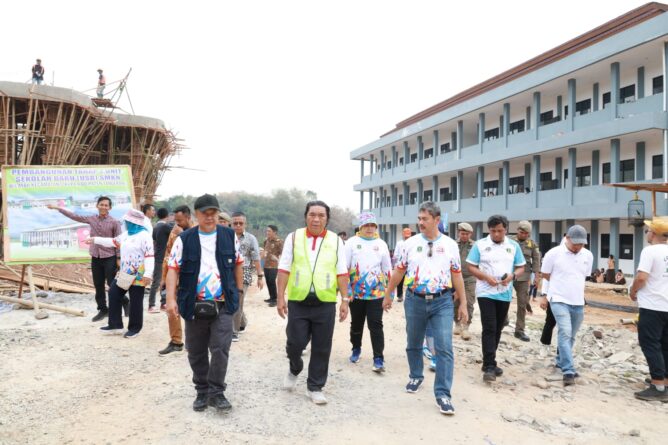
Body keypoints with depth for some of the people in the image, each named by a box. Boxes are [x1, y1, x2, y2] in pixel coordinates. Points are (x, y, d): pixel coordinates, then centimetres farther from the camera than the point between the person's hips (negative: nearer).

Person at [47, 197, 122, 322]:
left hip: (109, 258, -5)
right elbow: (74, 216, 13)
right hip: (95, 257, 5)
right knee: (98, 285, 9)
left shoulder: (115, 222, -9)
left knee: (112, 284, -4)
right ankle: (103, 309, 21)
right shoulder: (91, 219, 4)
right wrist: (57, 208, 15)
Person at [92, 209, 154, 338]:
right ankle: (115, 325, 18)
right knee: (114, 294, 8)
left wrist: (148, 274, -29)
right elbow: (113, 242, 30)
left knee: (135, 302, 1)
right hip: (124, 273, 9)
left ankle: (135, 328, 15)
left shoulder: (144, 235, -16)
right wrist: (96, 240, 32)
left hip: (138, 276, -9)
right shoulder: (126, 234, 12)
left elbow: (150, 256, -22)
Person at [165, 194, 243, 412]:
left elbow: (237, 263, 14)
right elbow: (173, 269, -5)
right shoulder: (184, 239, -2)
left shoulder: (229, 236, 3)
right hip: (194, 306, 1)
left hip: (223, 305, 0)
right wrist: (171, 299, -16)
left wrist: (238, 291, 12)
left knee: (220, 349, -8)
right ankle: (202, 392, 27)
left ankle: (216, 392, 5)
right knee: (196, 352, 11)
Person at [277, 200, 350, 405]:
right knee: (295, 343, 3)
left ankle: (315, 387, 23)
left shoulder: (336, 241, 4)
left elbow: (342, 273, 4)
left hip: (325, 303, 1)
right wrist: (280, 298, -3)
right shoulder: (293, 238, 3)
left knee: (321, 348, 7)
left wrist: (345, 300, -1)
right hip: (298, 301, 0)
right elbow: (284, 270, 2)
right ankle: (294, 370, 36)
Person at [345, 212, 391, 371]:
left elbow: (388, 270, 10)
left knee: (376, 325, -6)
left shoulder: (381, 244, 6)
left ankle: (379, 359, -3)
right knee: (356, 324, 15)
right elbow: (344, 268, -2)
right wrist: (346, 289, -7)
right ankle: (356, 349, 37)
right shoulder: (352, 242, -1)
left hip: (376, 293, 0)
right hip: (356, 292, 0)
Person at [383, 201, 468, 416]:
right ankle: (416, 376, 40)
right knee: (413, 344, 16)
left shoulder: (450, 244, 0)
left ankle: (443, 394, 1)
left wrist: (463, 304, 4)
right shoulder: (410, 243, 1)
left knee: (444, 348, -7)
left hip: (442, 302, -1)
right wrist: (388, 295, 12)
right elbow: (398, 271, 8)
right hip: (415, 300, 2)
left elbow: (457, 275, 4)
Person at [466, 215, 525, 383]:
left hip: (505, 294, 4)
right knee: (489, 329, -9)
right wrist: (486, 277, -18)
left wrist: (512, 276, -12)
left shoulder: (513, 246, 5)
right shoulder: (480, 244, -3)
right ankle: (489, 366, -8)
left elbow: (521, 267, 9)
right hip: (486, 293, -4)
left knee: (497, 329, 11)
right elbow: (471, 267, -2)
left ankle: (489, 363, 24)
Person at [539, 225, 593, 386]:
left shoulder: (588, 255, 4)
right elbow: (545, 275, 3)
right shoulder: (554, 253, -9)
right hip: (559, 301, -5)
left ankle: (561, 362, 33)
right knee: (565, 333, -15)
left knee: (570, 336, 14)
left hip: (578, 302, 5)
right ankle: (568, 371, -16)